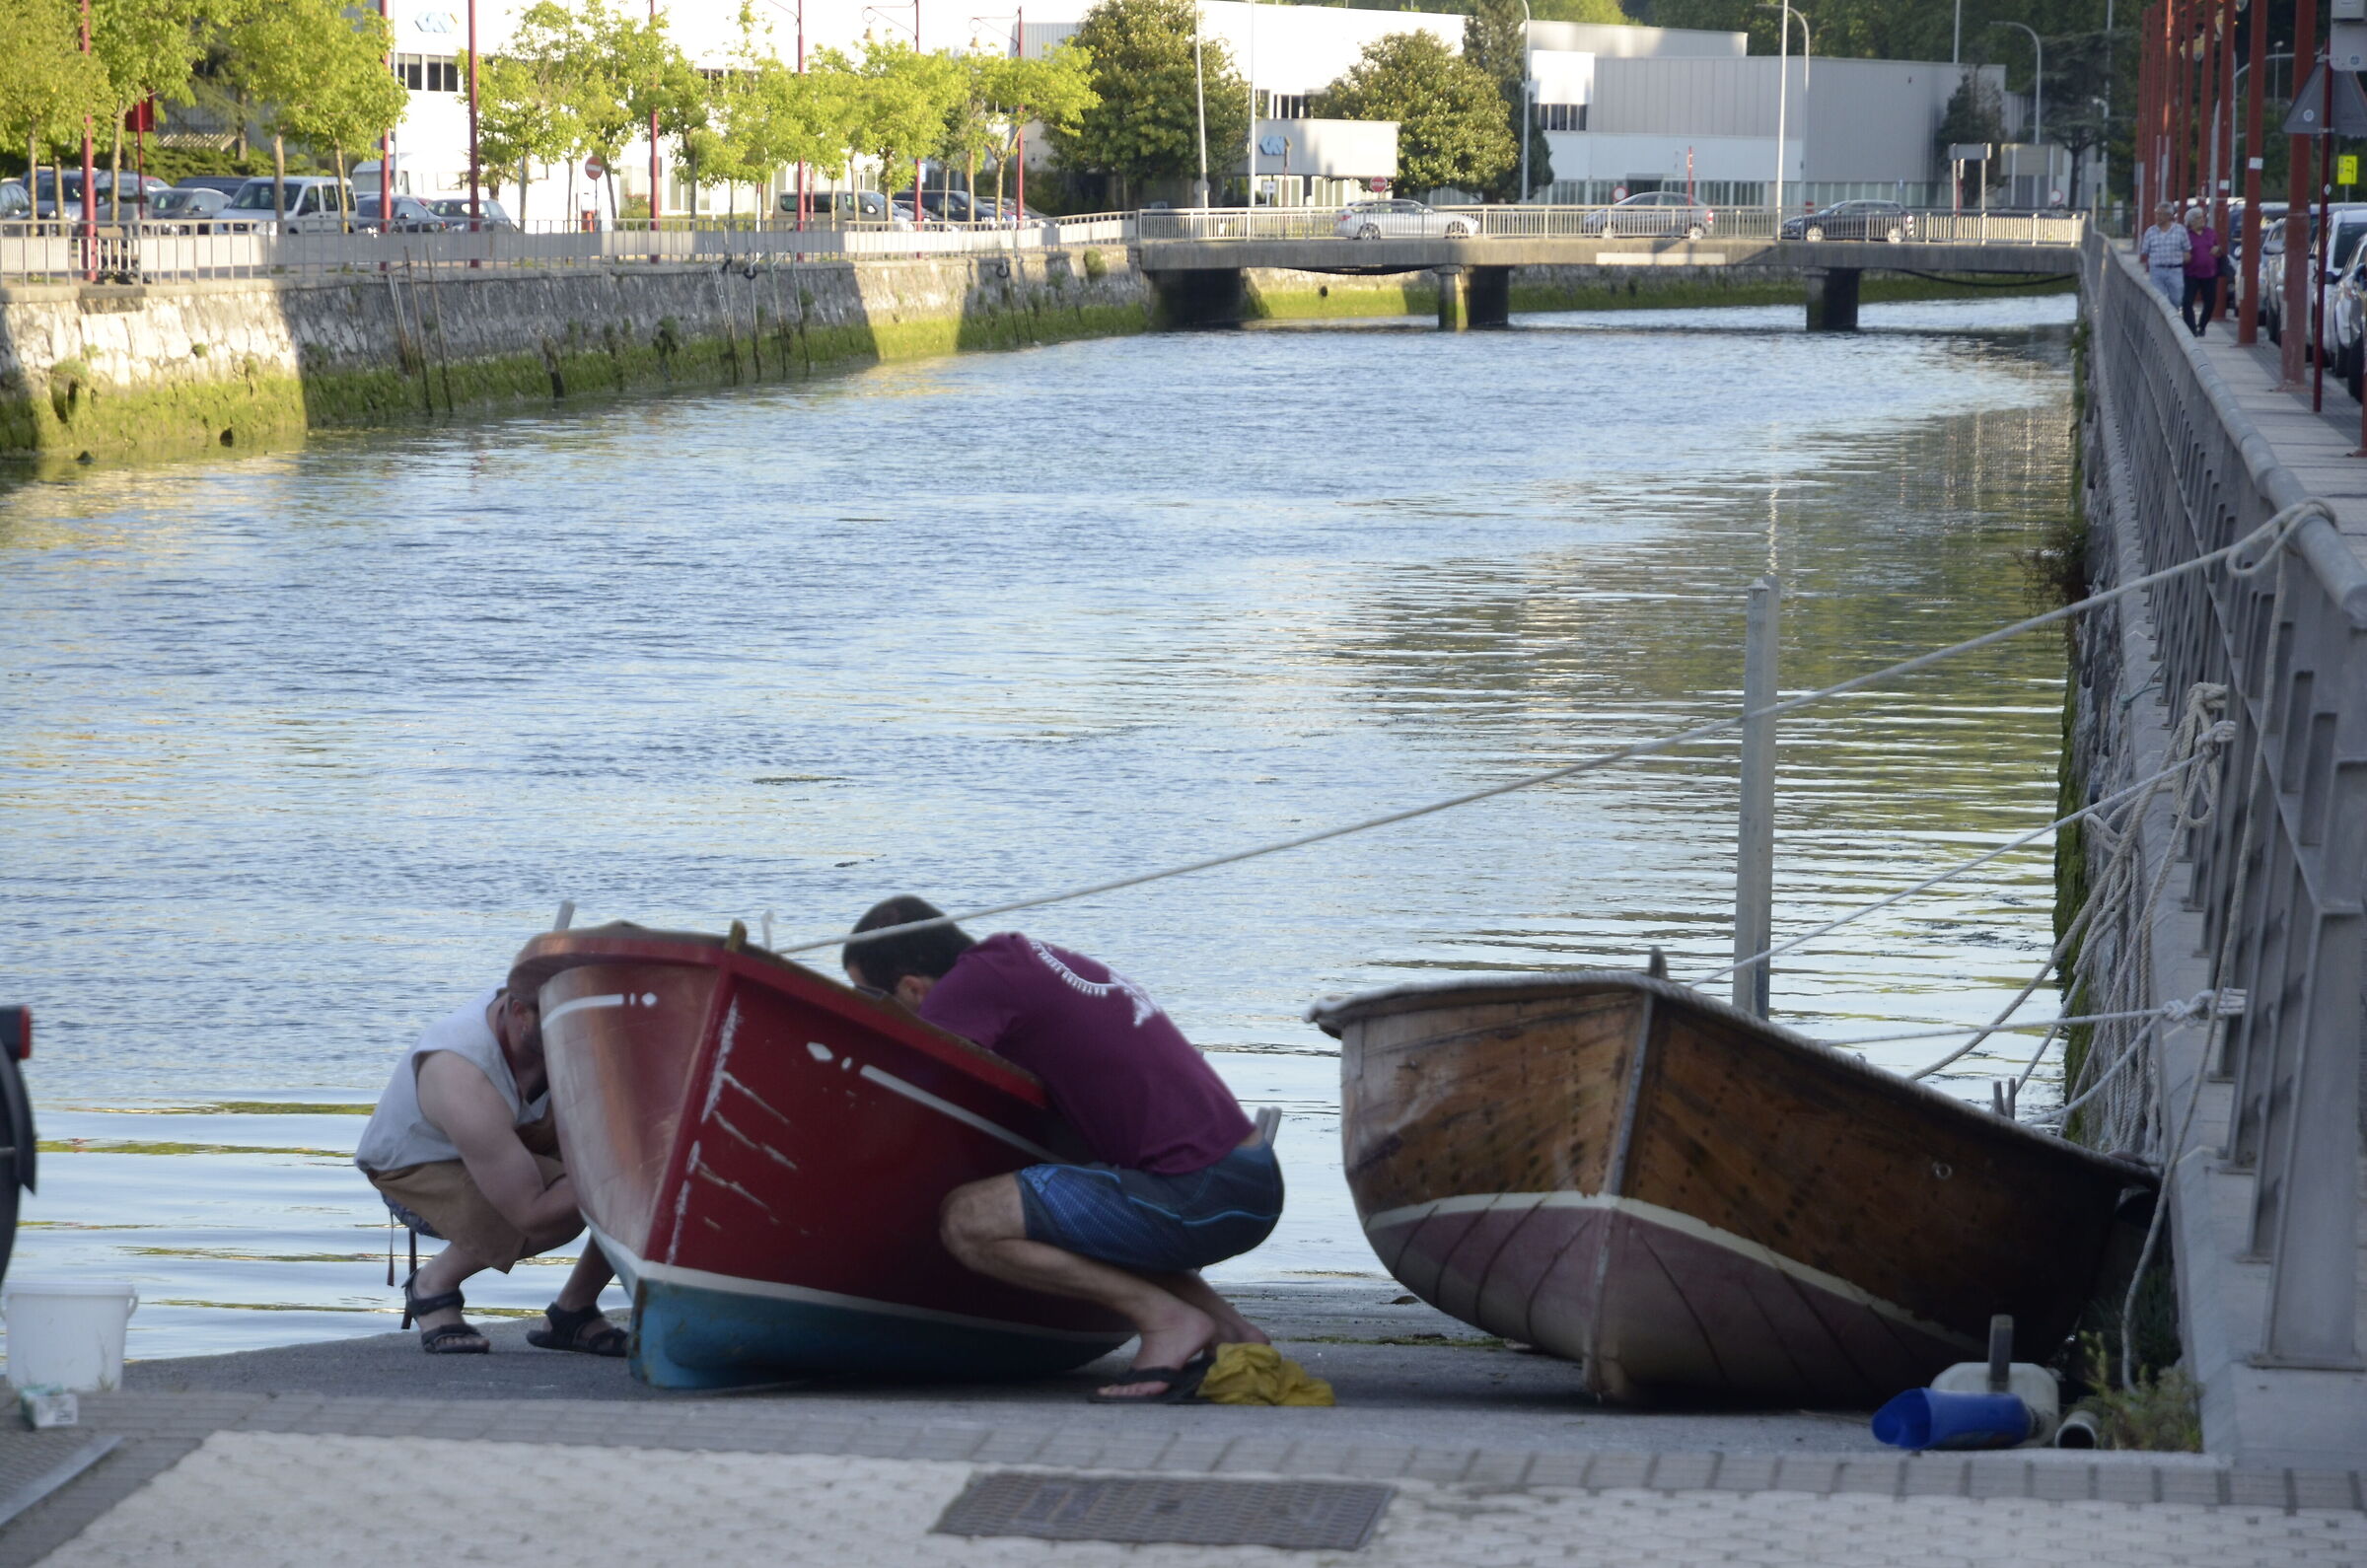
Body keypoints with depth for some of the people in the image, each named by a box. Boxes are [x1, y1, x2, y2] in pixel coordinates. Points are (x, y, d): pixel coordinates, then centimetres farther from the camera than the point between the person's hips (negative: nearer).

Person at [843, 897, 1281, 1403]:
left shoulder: (977, 981, -8)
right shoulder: (1026, 958, 18)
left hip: (1199, 1199, -9)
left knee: (967, 1219, -12)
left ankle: (1165, 1317, -6)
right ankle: (1228, 1331, 15)